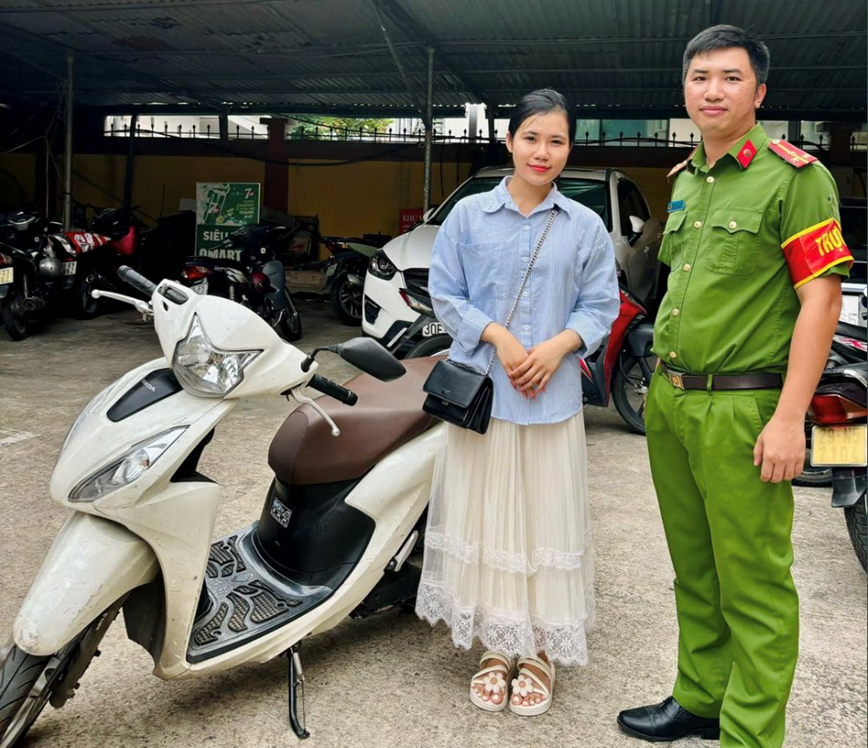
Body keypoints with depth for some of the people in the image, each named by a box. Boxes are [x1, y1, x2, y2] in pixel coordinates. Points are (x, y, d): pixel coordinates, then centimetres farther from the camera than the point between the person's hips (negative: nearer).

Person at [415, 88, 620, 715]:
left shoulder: (587, 228, 6)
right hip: (480, 392, 0)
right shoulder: (469, 215, 4)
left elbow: (601, 305, 6)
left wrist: (558, 346, -12)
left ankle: (541, 652, 21)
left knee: (546, 519, 5)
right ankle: (495, 648, 21)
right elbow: (446, 294, 2)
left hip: (554, 398, 1)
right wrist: (498, 337, -12)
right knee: (484, 519, 5)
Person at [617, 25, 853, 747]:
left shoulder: (793, 175, -8)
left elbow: (821, 297, -14)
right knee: (694, 570, 18)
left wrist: (789, 418, -19)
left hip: (741, 408, -7)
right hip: (669, 402, 8)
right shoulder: (685, 180, 15)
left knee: (753, 584, 1)